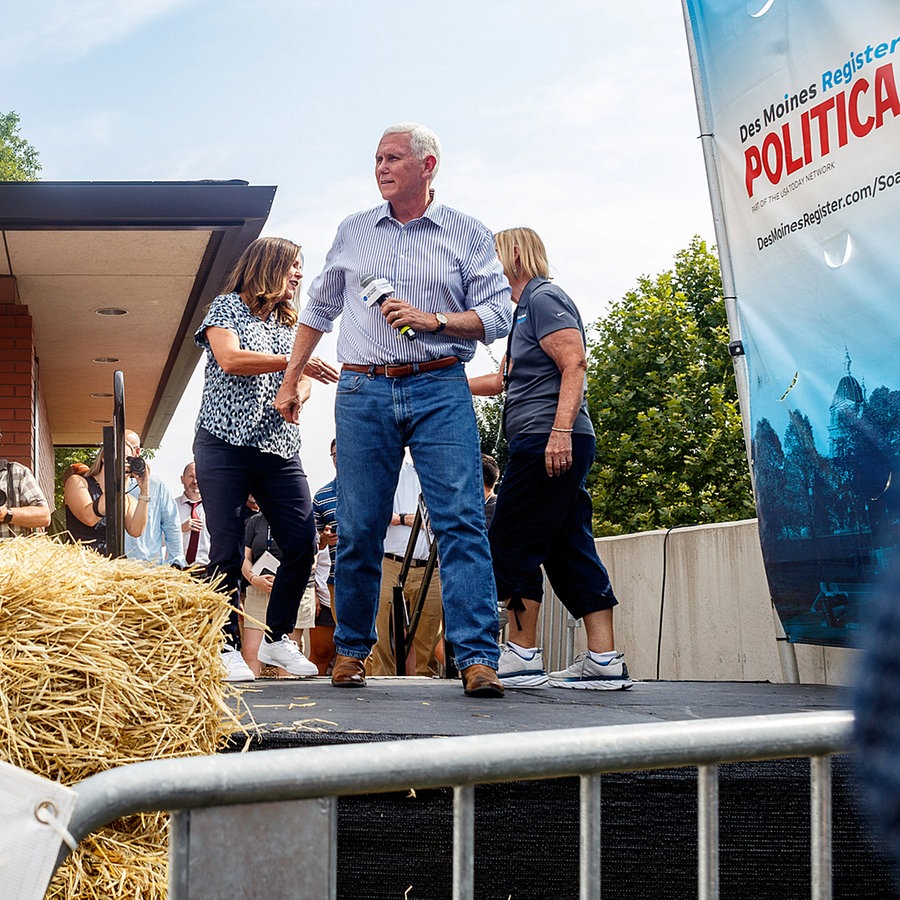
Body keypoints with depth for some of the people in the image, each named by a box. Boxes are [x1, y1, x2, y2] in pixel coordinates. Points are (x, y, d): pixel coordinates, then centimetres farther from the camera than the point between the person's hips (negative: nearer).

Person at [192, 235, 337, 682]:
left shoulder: (290, 323, 21)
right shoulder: (228, 307, 4)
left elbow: (303, 381, 15)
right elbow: (229, 359, -12)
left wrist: (297, 396, -9)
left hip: (279, 450, 6)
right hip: (225, 444, -6)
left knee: (302, 543, -4)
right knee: (228, 550, -6)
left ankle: (277, 638, 11)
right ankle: (228, 649, 1)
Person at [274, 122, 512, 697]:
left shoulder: (468, 234, 7)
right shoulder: (354, 231, 16)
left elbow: (498, 314, 1)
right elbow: (319, 309, 24)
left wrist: (433, 320, -13)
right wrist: (291, 380, 22)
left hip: (440, 390, -2)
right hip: (363, 392, 2)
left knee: (462, 520, -11)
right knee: (359, 529, 2)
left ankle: (478, 658, -14)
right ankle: (351, 650, 16)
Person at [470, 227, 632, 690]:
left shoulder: (544, 298, -4)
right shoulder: (524, 310, 27)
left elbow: (574, 364, -17)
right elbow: (505, 380, 38)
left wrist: (561, 430, -26)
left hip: (547, 441, -10)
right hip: (552, 447, 10)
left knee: (511, 543, -7)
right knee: (570, 548, 5)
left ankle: (522, 657, -6)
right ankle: (604, 660, 3)